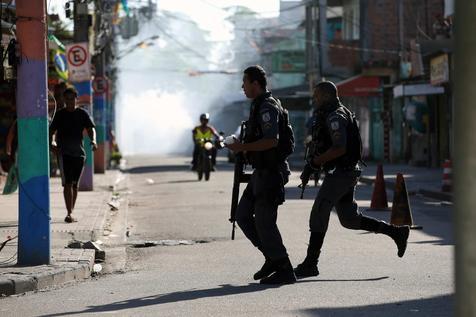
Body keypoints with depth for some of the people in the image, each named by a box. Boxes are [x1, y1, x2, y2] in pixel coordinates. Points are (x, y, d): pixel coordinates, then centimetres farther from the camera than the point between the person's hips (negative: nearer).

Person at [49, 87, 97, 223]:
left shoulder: (83, 114, 7)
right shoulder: (60, 114, 5)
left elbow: (91, 128, -2)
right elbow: (52, 131, 4)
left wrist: (93, 140, -23)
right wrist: (52, 142, -18)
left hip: (79, 152, 2)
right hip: (64, 152, -2)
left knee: (75, 184, 10)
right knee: (67, 183, -14)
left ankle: (71, 213, 21)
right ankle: (69, 213, -20)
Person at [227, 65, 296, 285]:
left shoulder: (267, 107, -16)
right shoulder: (260, 105, 16)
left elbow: (271, 141, -27)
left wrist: (243, 147, -20)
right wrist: (243, 148, 16)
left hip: (270, 173, -10)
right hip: (261, 172, 10)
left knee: (264, 221, -7)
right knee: (243, 215, 12)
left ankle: (284, 271, -2)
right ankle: (273, 258, 16)